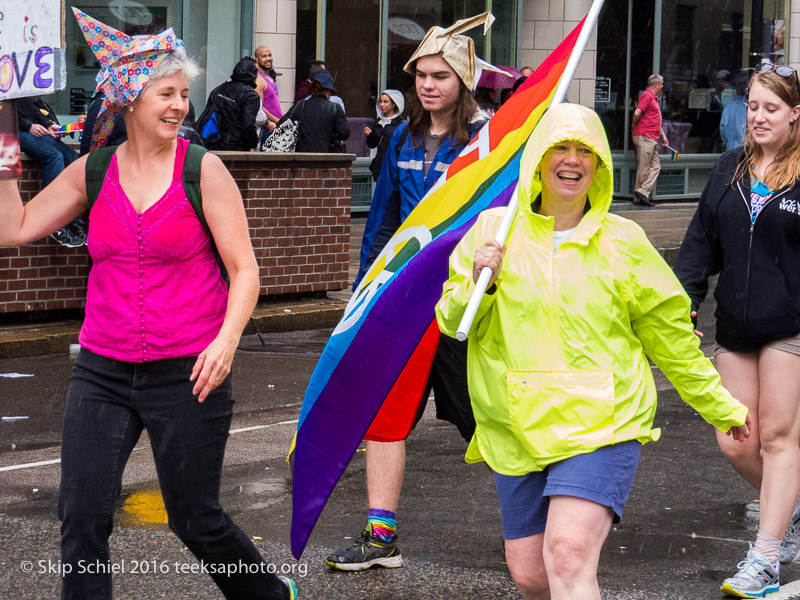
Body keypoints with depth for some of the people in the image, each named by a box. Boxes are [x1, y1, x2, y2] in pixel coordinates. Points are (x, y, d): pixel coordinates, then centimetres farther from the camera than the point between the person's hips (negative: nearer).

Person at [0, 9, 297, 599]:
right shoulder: (92, 171, 5)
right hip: (103, 371, 3)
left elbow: (244, 270, -5)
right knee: (82, 517, -3)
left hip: (187, 373, -3)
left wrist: (226, 340, -20)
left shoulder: (203, 170, -5)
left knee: (196, 519, 7)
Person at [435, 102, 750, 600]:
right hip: (518, 429, 3)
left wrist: (720, 406, 19)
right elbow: (452, 323, 9)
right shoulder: (493, 229, 6)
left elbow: (669, 333, 14)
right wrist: (477, 283, -12)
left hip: (603, 425, -3)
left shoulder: (624, 241, 3)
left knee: (568, 556, -22)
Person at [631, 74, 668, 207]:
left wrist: (663, 135, 26)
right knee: (644, 168, -8)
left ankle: (642, 192, -1)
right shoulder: (647, 96, -9)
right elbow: (637, 113, -19)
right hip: (644, 136, -10)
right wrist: (634, 126, -4)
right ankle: (639, 196, -6)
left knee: (655, 166, 5)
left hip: (653, 139, 10)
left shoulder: (654, 98, 23)